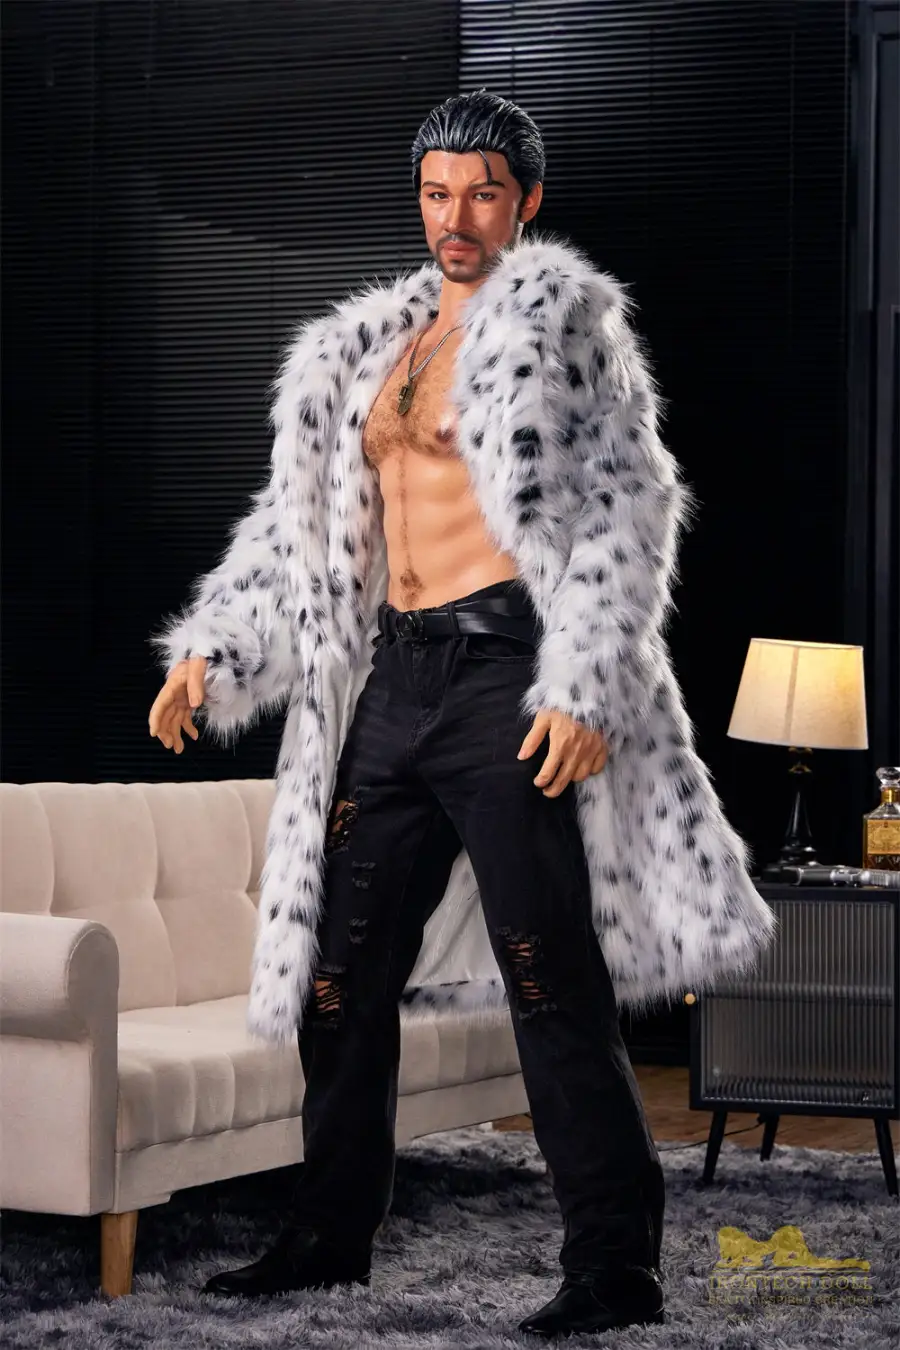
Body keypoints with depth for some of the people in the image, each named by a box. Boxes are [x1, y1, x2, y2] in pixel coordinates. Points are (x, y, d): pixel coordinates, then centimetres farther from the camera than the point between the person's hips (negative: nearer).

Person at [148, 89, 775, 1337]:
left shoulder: (562, 322, -1)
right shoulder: (371, 344, 19)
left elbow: (625, 515, -8)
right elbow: (301, 520, 23)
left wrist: (583, 689, -18)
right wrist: (212, 648, 13)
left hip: (507, 669, -7)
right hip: (394, 674, 7)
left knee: (552, 982, -9)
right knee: (340, 973, 10)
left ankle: (617, 1268, -3)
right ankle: (330, 1237, 23)